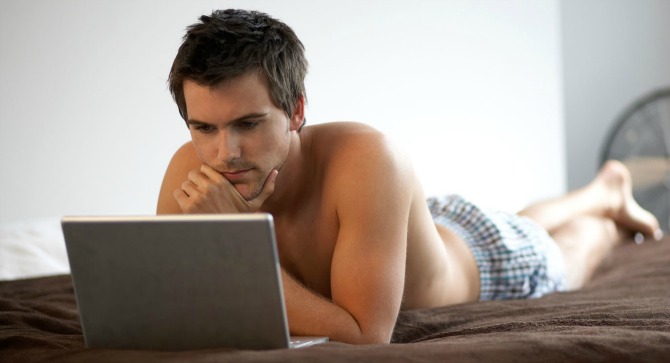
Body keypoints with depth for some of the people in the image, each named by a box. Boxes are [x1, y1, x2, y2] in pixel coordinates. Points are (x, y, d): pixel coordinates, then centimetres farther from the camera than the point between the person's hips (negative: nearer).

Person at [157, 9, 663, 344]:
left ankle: (608, 201, 63)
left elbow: (366, 338, -51)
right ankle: (601, 188, 67)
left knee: (561, 256, 31)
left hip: (490, 260, -5)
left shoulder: (369, 161, -50)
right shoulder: (192, 171, -36)